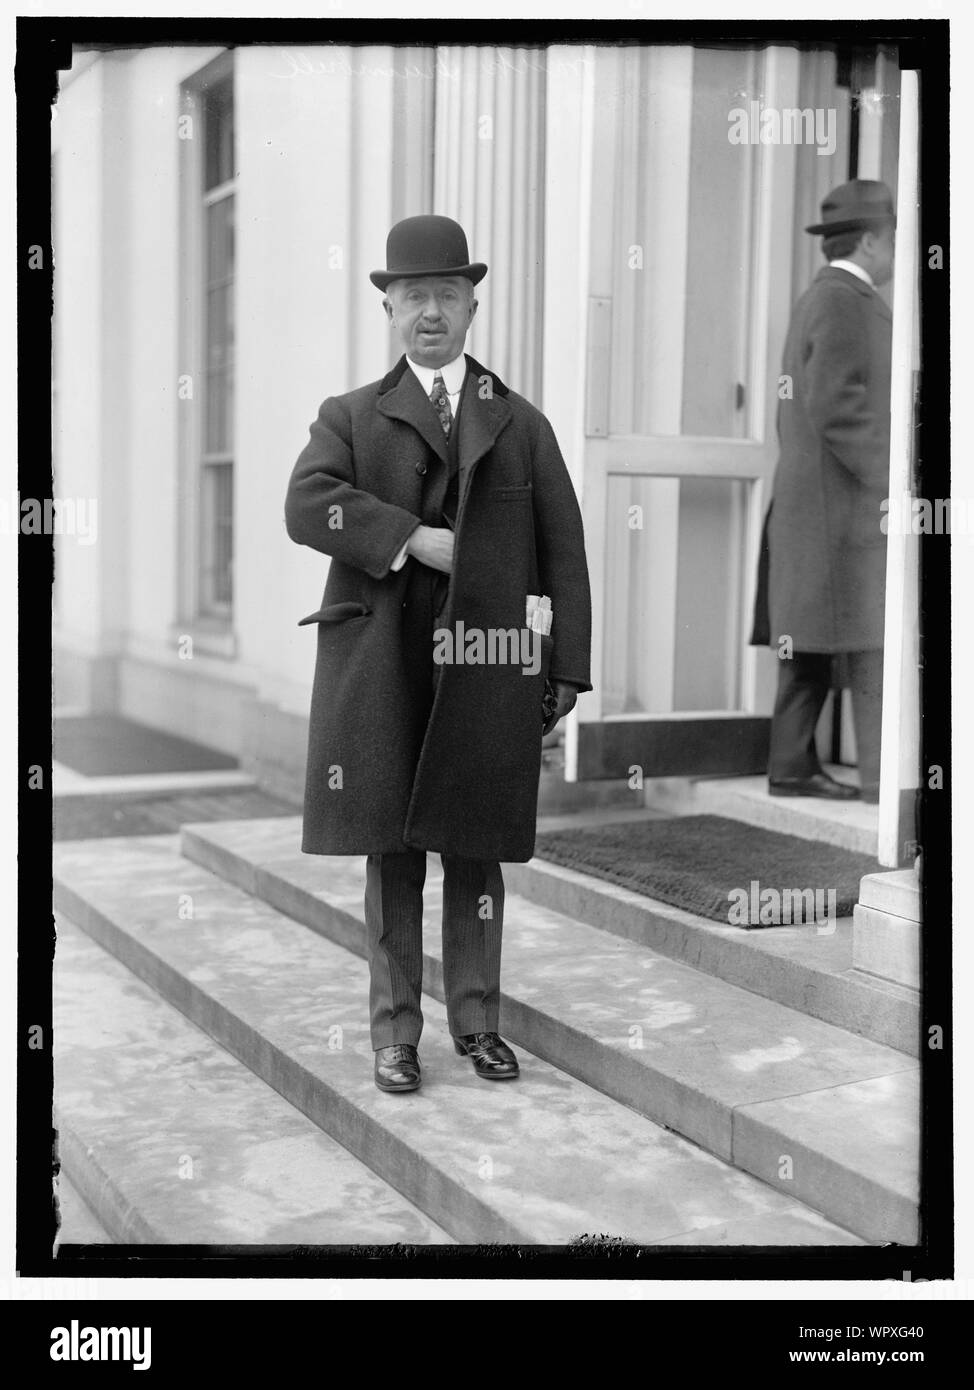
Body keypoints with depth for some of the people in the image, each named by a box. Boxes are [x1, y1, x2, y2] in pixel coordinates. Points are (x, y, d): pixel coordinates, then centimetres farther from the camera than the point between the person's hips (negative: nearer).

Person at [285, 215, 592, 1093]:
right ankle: (396, 1035, 17)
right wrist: (420, 540, -17)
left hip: (486, 675, 1)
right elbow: (307, 508, -10)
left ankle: (478, 1022, 23)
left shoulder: (522, 425, 13)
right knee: (391, 856, 5)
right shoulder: (351, 418, 10)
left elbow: (563, 556, 8)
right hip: (380, 671, 0)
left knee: (475, 855, 8)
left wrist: (568, 672, 1)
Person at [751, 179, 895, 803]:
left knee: (812, 639, 9)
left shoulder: (817, 298, 21)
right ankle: (883, 775, -10)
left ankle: (793, 766, 12)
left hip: (809, 500, 10)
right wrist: (890, 478, -18)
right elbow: (837, 407, -21)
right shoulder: (847, 302, -11)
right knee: (874, 637, -10)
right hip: (850, 502, -10)